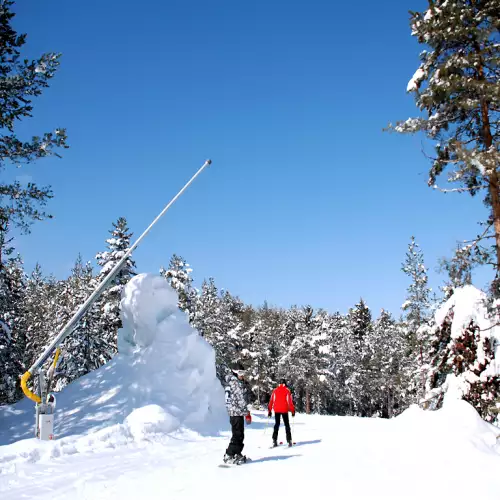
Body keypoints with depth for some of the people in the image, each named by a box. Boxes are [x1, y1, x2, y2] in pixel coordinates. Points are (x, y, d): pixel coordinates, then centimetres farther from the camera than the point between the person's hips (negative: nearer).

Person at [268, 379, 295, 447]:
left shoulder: (275, 390, 7)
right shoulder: (287, 390, -1)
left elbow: (271, 401, 6)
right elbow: (290, 401, -6)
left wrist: (269, 410, 11)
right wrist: (293, 410, -4)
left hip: (276, 410, 2)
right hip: (284, 410, -2)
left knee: (276, 424, 10)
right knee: (287, 424, 7)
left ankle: (274, 440, 0)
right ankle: (289, 440, 0)